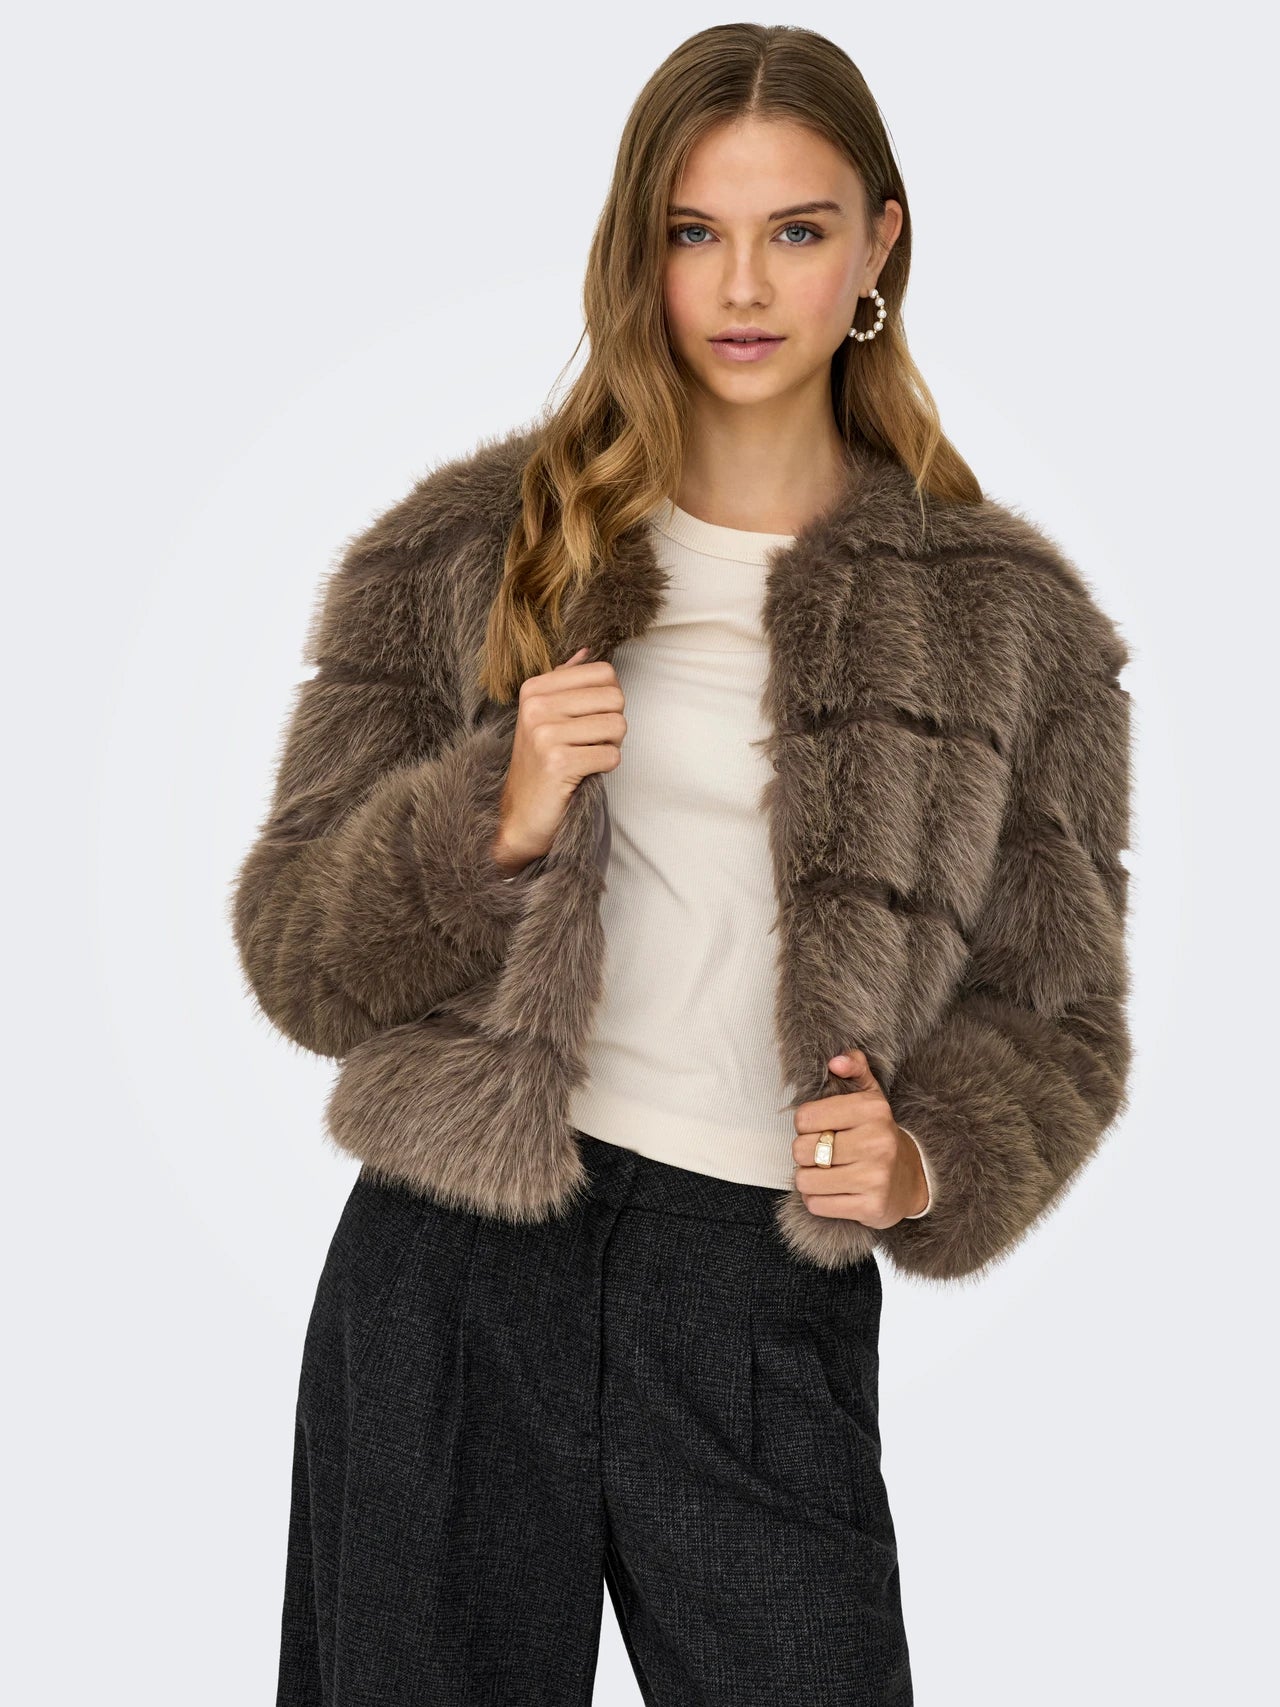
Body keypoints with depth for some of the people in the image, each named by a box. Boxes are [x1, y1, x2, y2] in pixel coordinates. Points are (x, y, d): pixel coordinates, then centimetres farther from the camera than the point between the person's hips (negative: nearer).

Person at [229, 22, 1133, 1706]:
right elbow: (294, 953, 4)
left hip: (769, 1313, 0)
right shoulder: (468, 548, 4)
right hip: (453, 1283, 0)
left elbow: (1057, 1011, 11)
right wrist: (494, 822, -14)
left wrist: (929, 1162, -9)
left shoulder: (1005, 615, 6)